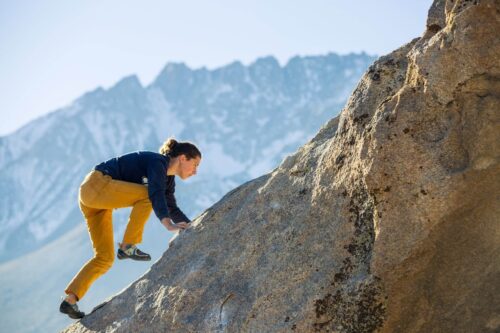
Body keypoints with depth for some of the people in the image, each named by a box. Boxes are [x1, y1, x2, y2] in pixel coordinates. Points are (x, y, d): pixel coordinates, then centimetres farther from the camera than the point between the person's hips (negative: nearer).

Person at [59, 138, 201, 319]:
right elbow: (156, 195, -33)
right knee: (147, 194, -24)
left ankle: (70, 300, 4)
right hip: (96, 184, -10)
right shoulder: (157, 162, -16)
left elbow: (172, 209, 24)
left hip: (93, 197, 10)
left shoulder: (168, 178, 12)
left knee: (105, 258, 5)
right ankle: (127, 247, -16)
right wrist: (168, 225, -46)